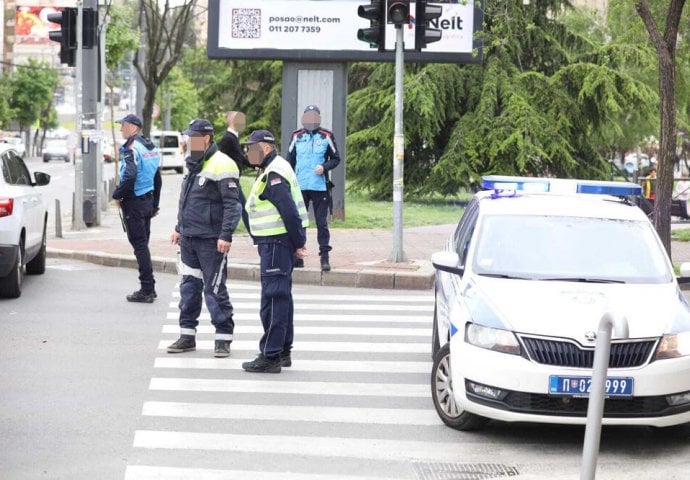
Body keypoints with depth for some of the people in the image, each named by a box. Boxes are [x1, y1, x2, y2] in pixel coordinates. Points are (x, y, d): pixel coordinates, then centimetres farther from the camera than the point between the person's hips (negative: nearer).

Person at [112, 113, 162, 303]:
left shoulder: (132, 148, -16)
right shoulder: (152, 148, 13)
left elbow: (129, 176, -29)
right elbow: (157, 179, 19)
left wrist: (117, 195, -15)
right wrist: (155, 204, 25)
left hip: (134, 202, -9)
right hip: (148, 200, 9)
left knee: (139, 245, -6)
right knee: (143, 244, 15)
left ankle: (146, 290, -5)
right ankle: (149, 288, 19)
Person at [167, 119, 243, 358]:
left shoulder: (221, 165, -13)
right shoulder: (195, 165, 16)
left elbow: (233, 204, -17)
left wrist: (226, 235, -22)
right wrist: (179, 228, 27)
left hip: (211, 241, -9)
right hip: (189, 239, 9)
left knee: (215, 289, -4)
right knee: (189, 287, 11)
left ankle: (223, 338, 3)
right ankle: (187, 336, 19)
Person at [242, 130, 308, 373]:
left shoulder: (274, 175, -18)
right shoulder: (273, 170, 17)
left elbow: (290, 211, -23)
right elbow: (289, 210, 20)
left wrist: (298, 243, -17)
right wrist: (298, 242, 17)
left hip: (276, 243, -11)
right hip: (274, 241, 11)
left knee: (272, 299, -9)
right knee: (281, 296, 17)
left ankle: (270, 356, -9)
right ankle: (283, 351, 26)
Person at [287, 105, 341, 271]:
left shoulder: (326, 137, 1)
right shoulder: (296, 137, 7)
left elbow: (336, 159, 6)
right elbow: (290, 161, 14)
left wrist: (324, 167, -13)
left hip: (320, 187, -3)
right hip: (300, 187, 3)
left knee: (322, 222, -2)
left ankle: (324, 257, 0)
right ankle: (297, 256, 15)